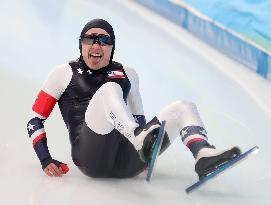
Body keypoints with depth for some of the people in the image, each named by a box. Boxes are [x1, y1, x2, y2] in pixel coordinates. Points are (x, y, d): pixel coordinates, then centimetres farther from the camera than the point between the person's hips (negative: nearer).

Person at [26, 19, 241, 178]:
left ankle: (204, 155, -35)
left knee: (184, 108, -5)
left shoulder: (127, 75, 24)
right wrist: (46, 161, 1)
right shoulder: (64, 73, 15)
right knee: (109, 90, -26)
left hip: (127, 162, 5)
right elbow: (35, 120, 15)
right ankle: (140, 139, -53)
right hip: (90, 156, -4)